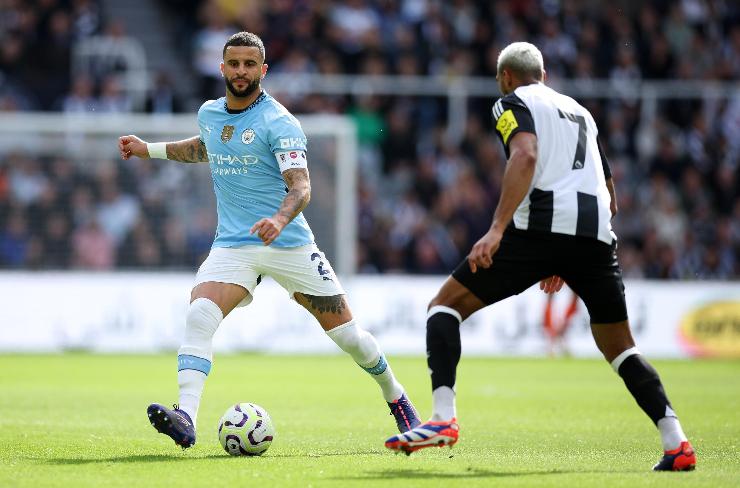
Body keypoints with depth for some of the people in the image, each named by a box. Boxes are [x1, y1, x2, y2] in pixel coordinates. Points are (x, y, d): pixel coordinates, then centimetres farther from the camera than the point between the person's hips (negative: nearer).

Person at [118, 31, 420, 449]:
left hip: (288, 243, -4)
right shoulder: (209, 113, 7)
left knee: (347, 333, 2)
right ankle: (186, 418, -35)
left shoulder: (279, 122, -12)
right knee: (199, 317, -24)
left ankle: (397, 398, 28)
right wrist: (150, 149, 27)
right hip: (232, 245, 4)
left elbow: (301, 185, -23)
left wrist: (280, 219, -43)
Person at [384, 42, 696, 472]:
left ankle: (444, 417, -15)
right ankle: (676, 443, 2)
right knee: (619, 346, 18)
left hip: (541, 226, -6)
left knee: (446, 305, 5)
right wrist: (566, 263, 38)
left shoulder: (514, 103, 10)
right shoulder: (580, 112, 31)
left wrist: (497, 229, -20)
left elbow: (526, 156, -12)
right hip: (597, 235, 6)